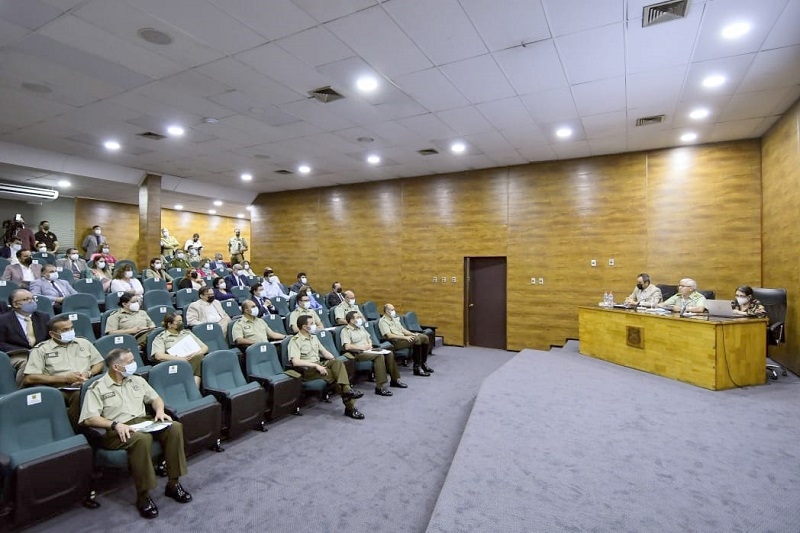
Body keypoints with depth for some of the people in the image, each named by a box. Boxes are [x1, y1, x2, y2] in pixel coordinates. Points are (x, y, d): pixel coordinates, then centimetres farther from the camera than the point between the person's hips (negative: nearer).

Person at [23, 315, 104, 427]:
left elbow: (99, 363, 22)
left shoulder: (83, 342, 19)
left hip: (84, 387, 1)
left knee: (80, 395, -34)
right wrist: (64, 378, -8)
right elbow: (28, 379, -1)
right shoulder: (41, 350, 8)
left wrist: (88, 373, 0)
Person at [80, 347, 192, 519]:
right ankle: (143, 496, -23)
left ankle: (173, 483, -13)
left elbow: (155, 398, 21)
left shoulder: (137, 380, 16)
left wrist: (159, 411, -1)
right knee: (142, 439, -39)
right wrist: (116, 424, -24)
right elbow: (89, 419, -10)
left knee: (175, 427, -23)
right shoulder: (97, 388, -1)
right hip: (117, 431, -5)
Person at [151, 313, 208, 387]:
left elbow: (205, 347, 23)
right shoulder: (160, 337, 13)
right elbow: (159, 356, -5)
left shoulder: (187, 333, 26)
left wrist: (197, 354, -1)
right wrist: (181, 358, -14)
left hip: (194, 360, 4)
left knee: (200, 357, -34)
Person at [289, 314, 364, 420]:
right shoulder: (295, 341, -9)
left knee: (337, 363, -27)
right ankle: (350, 407, -23)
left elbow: (324, 351, 20)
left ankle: (346, 390, -38)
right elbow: (295, 362, -22)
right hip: (307, 370, -6)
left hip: (319, 365, 7)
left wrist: (334, 360, -1)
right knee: (337, 373, -27)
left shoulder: (314, 337, 17)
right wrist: (316, 365, -27)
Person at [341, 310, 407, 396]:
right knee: (379, 356, -32)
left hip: (368, 350, 8)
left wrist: (370, 345, 2)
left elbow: (369, 338, 26)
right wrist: (362, 347, -16)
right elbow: (347, 346, -19)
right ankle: (379, 387, -34)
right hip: (358, 353, -8)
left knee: (389, 353, -9)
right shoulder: (345, 331, -7)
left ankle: (394, 380, 0)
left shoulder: (361, 327, 19)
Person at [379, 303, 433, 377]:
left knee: (425, 337, -5)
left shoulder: (395, 319, 21)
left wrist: (413, 334, 3)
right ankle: (417, 367, -26)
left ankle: (423, 363, 2)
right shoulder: (383, 321, -7)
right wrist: (405, 337, -24)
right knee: (416, 339, -30)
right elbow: (389, 335, -19)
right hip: (395, 342, -9)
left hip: (402, 338, 9)